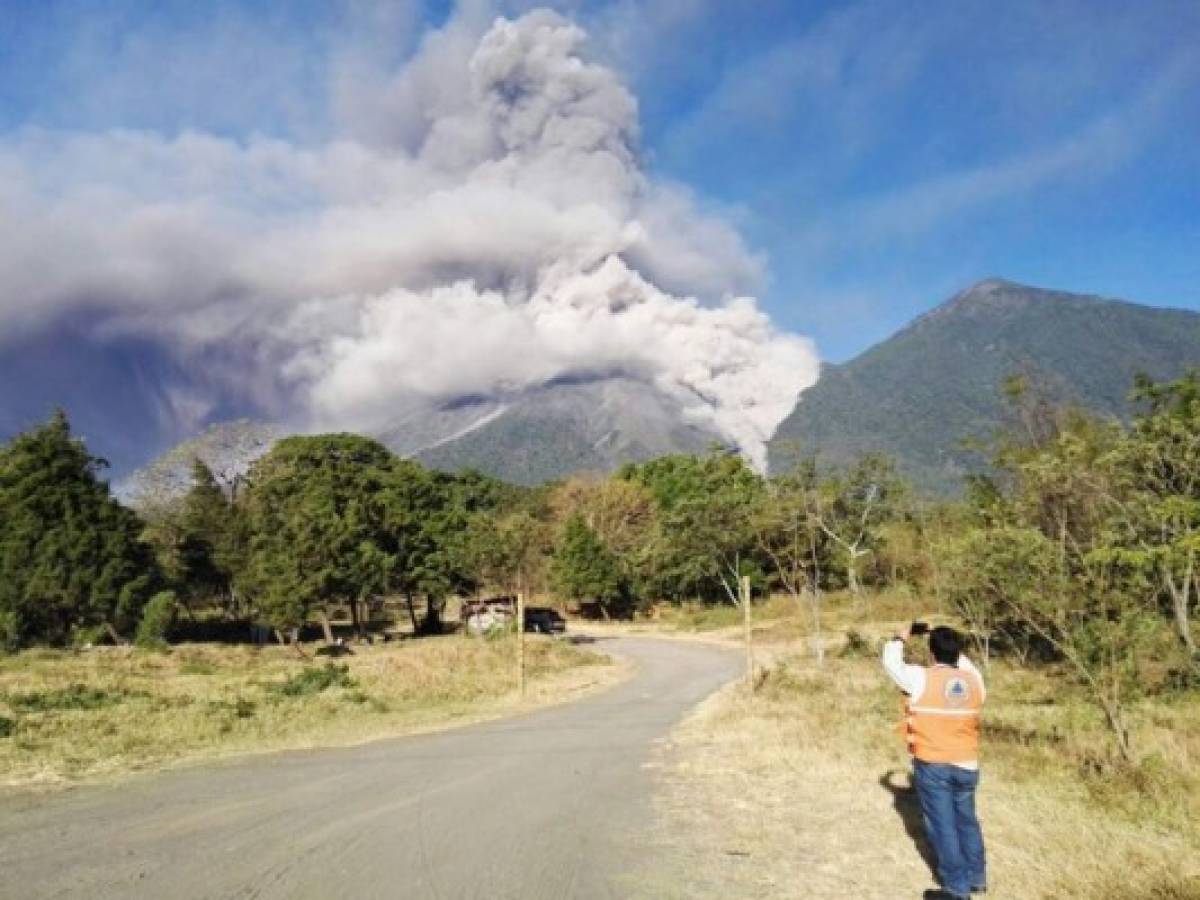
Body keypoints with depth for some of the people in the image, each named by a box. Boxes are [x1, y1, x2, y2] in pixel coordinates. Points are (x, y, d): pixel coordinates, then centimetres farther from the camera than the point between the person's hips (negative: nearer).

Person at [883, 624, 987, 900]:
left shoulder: (921, 678, -15)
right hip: (966, 766, 5)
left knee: (942, 825, 4)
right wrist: (955, 650, 23)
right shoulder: (974, 680, -1)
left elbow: (891, 662, 0)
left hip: (932, 766, -5)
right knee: (966, 820, 21)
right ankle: (977, 877, 31)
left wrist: (900, 639, 14)